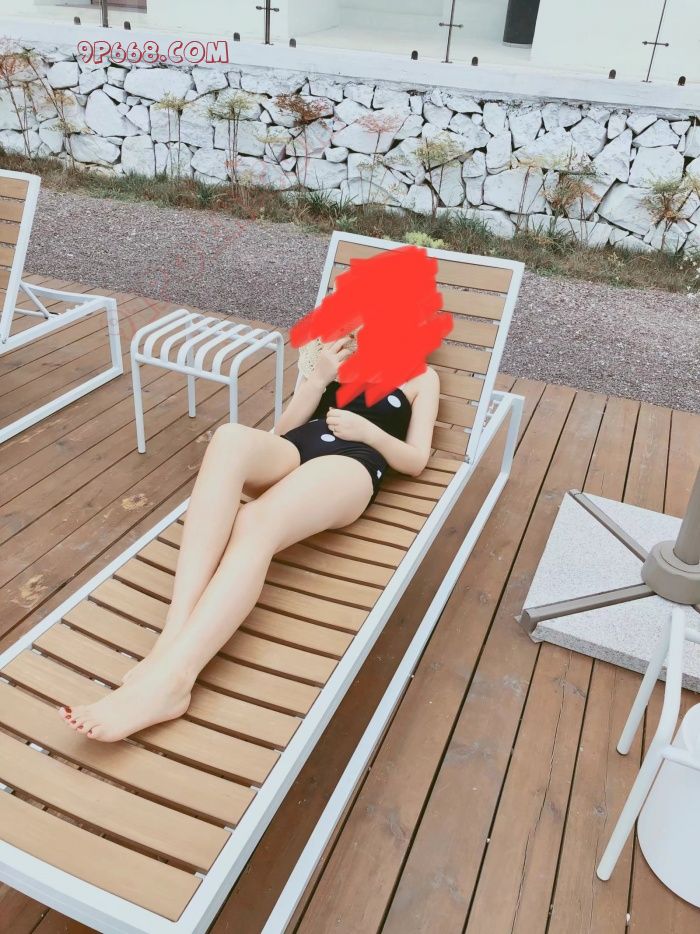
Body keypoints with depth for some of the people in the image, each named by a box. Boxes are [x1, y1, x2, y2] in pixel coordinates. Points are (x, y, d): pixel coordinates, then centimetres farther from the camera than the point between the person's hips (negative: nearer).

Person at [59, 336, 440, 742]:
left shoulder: (422, 378, 25)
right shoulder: (339, 357, 34)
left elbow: (416, 461, 12)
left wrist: (367, 430, -5)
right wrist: (318, 380, 5)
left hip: (348, 464, -3)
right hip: (291, 451, 3)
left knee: (256, 524, -36)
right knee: (230, 438, -35)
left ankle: (169, 678, -49)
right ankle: (175, 632, -46)